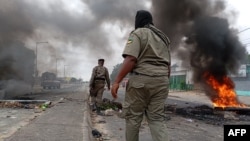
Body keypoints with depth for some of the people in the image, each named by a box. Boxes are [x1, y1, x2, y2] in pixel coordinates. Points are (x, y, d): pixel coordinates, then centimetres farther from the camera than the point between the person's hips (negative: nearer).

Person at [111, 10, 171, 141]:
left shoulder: (138, 34, -3)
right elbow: (168, 64, 18)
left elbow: (130, 59, -17)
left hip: (141, 80, -6)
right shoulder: (163, 37, 19)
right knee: (156, 118, 5)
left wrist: (116, 81, -17)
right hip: (161, 81, 6)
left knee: (133, 116, 6)